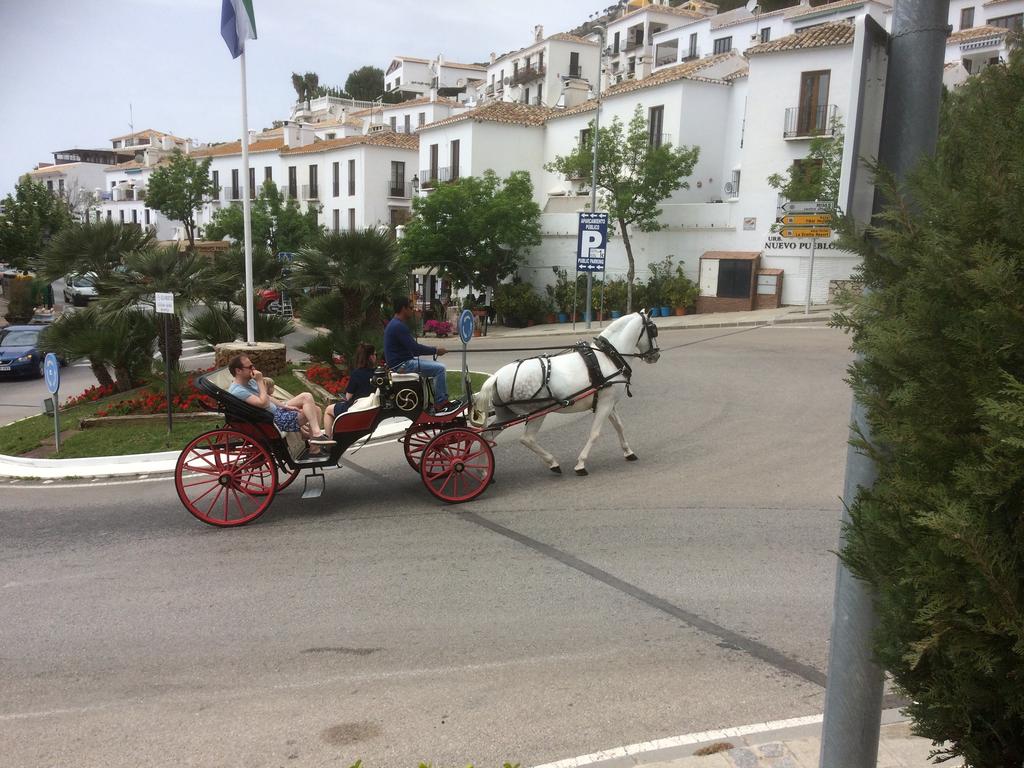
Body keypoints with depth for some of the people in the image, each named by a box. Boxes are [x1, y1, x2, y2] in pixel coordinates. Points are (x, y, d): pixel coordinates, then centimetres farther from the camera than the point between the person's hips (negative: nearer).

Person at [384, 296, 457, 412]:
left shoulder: (395, 324, 16)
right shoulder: (399, 326, -19)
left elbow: (412, 346, 20)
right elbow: (414, 348, -21)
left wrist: (433, 350, 11)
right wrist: (435, 350, -11)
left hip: (402, 362, 11)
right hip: (402, 365, -11)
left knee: (437, 366, 14)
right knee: (440, 369, -15)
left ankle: (443, 399, 12)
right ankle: (440, 402, -9)